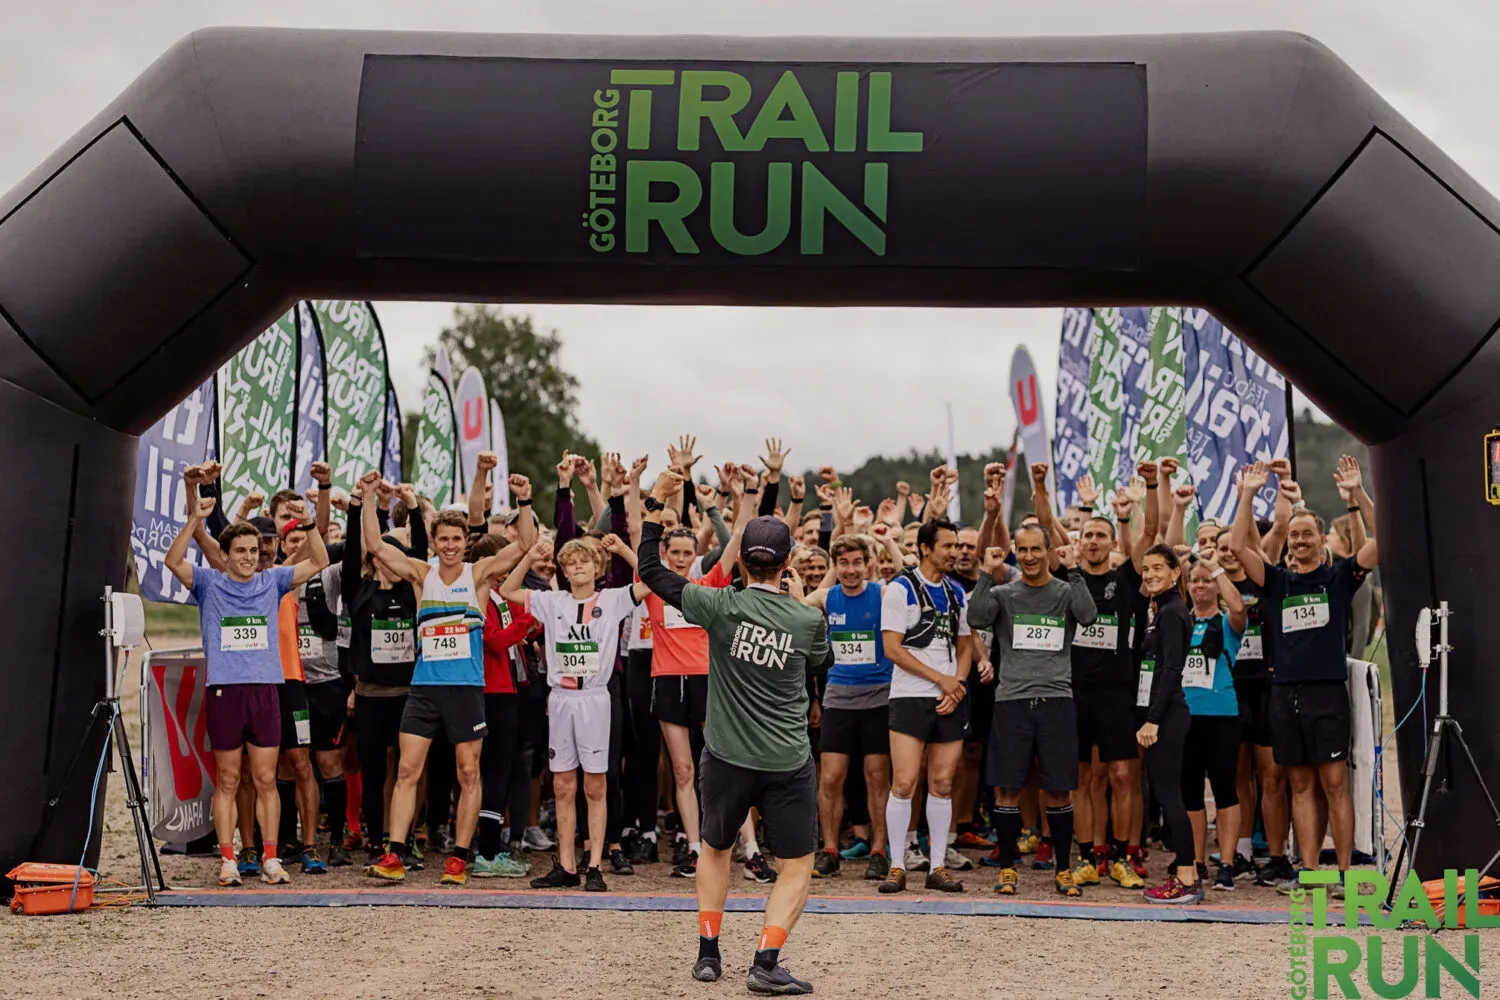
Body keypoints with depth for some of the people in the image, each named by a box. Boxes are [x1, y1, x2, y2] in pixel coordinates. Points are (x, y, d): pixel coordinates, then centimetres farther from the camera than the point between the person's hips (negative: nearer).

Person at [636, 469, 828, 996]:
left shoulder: (721, 605, -12)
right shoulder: (808, 620, -10)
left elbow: (651, 571, -4)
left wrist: (654, 505, 1)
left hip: (726, 757, 1)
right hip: (788, 763, -1)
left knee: (715, 849, 24)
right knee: (797, 867, 11)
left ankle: (708, 953, 24)